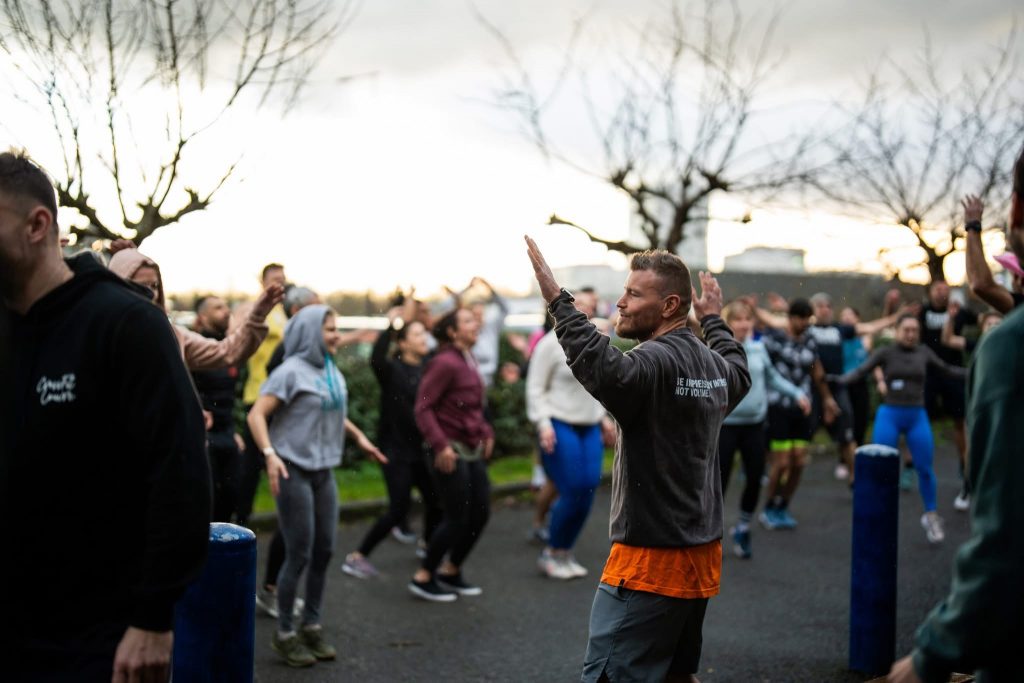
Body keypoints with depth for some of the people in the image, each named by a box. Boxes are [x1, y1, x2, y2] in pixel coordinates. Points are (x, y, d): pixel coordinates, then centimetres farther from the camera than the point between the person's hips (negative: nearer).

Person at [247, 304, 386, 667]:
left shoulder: (332, 371, 9)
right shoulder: (292, 371, -11)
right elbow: (257, 415, -17)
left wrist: (359, 437, 24)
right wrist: (270, 455, -28)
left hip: (324, 471, 7)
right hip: (294, 470, -7)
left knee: (324, 551, 9)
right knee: (299, 555, -3)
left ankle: (312, 626, 23)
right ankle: (284, 633, 12)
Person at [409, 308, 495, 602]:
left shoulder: (468, 360, 12)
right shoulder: (445, 363, -15)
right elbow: (423, 409, -18)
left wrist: (485, 433, 13)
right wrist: (440, 444, -24)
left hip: (472, 450, 9)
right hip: (450, 452, -9)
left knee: (481, 512, 11)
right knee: (457, 518, -4)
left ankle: (450, 572, 28)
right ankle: (423, 577, 12)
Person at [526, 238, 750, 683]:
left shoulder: (656, 362, -19)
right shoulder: (713, 363, 9)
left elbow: (606, 372, -40)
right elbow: (740, 371, 34)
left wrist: (558, 301, -38)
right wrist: (714, 319, 46)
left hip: (650, 561, -9)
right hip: (701, 556, 9)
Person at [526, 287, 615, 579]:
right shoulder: (551, 344, -7)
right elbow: (535, 388, -9)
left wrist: (603, 419, 20)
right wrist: (543, 424, -17)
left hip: (589, 428, 7)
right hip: (559, 426, -7)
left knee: (587, 494, 1)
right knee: (572, 494, -10)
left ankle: (564, 553, 17)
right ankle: (549, 554, 9)